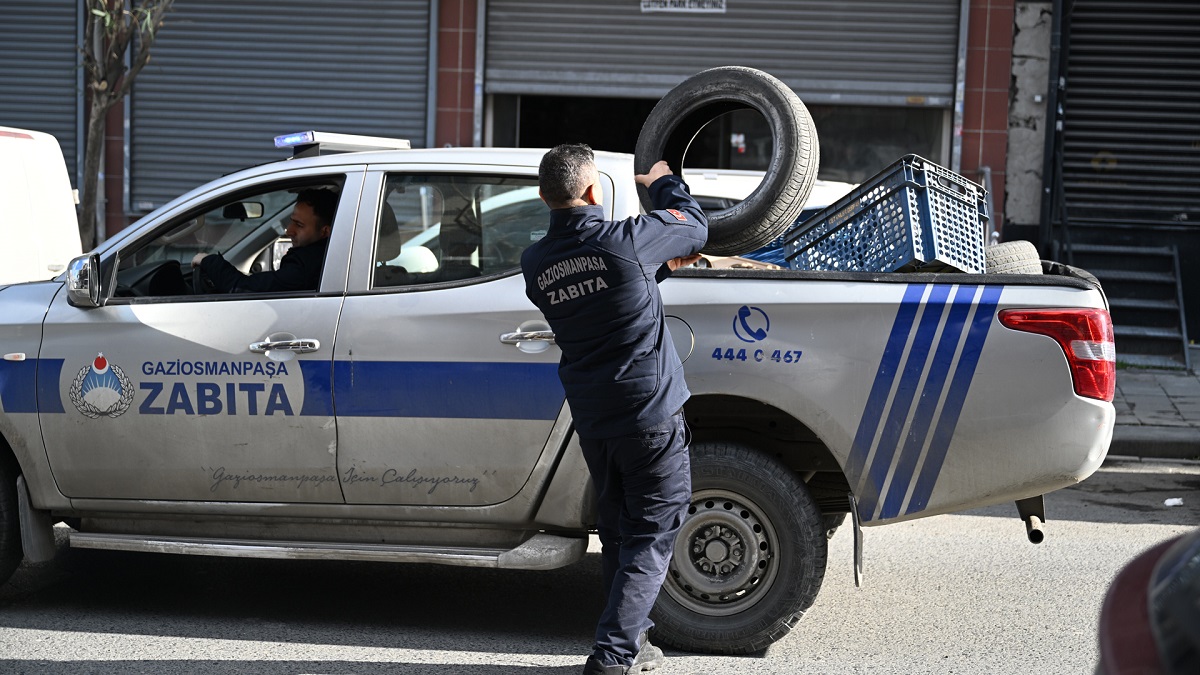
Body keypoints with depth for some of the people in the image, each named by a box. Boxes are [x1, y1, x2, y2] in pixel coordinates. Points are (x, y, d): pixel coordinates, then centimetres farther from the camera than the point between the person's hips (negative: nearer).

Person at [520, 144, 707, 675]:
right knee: (652, 535, 0)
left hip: (591, 420, 6)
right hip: (650, 412, -6)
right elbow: (695, 228, 4)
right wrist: (664, 183, 22)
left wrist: (659, 268, 28)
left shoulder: (535, 263, 1)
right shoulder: (626, 241, -15)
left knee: (617, 532, 18)